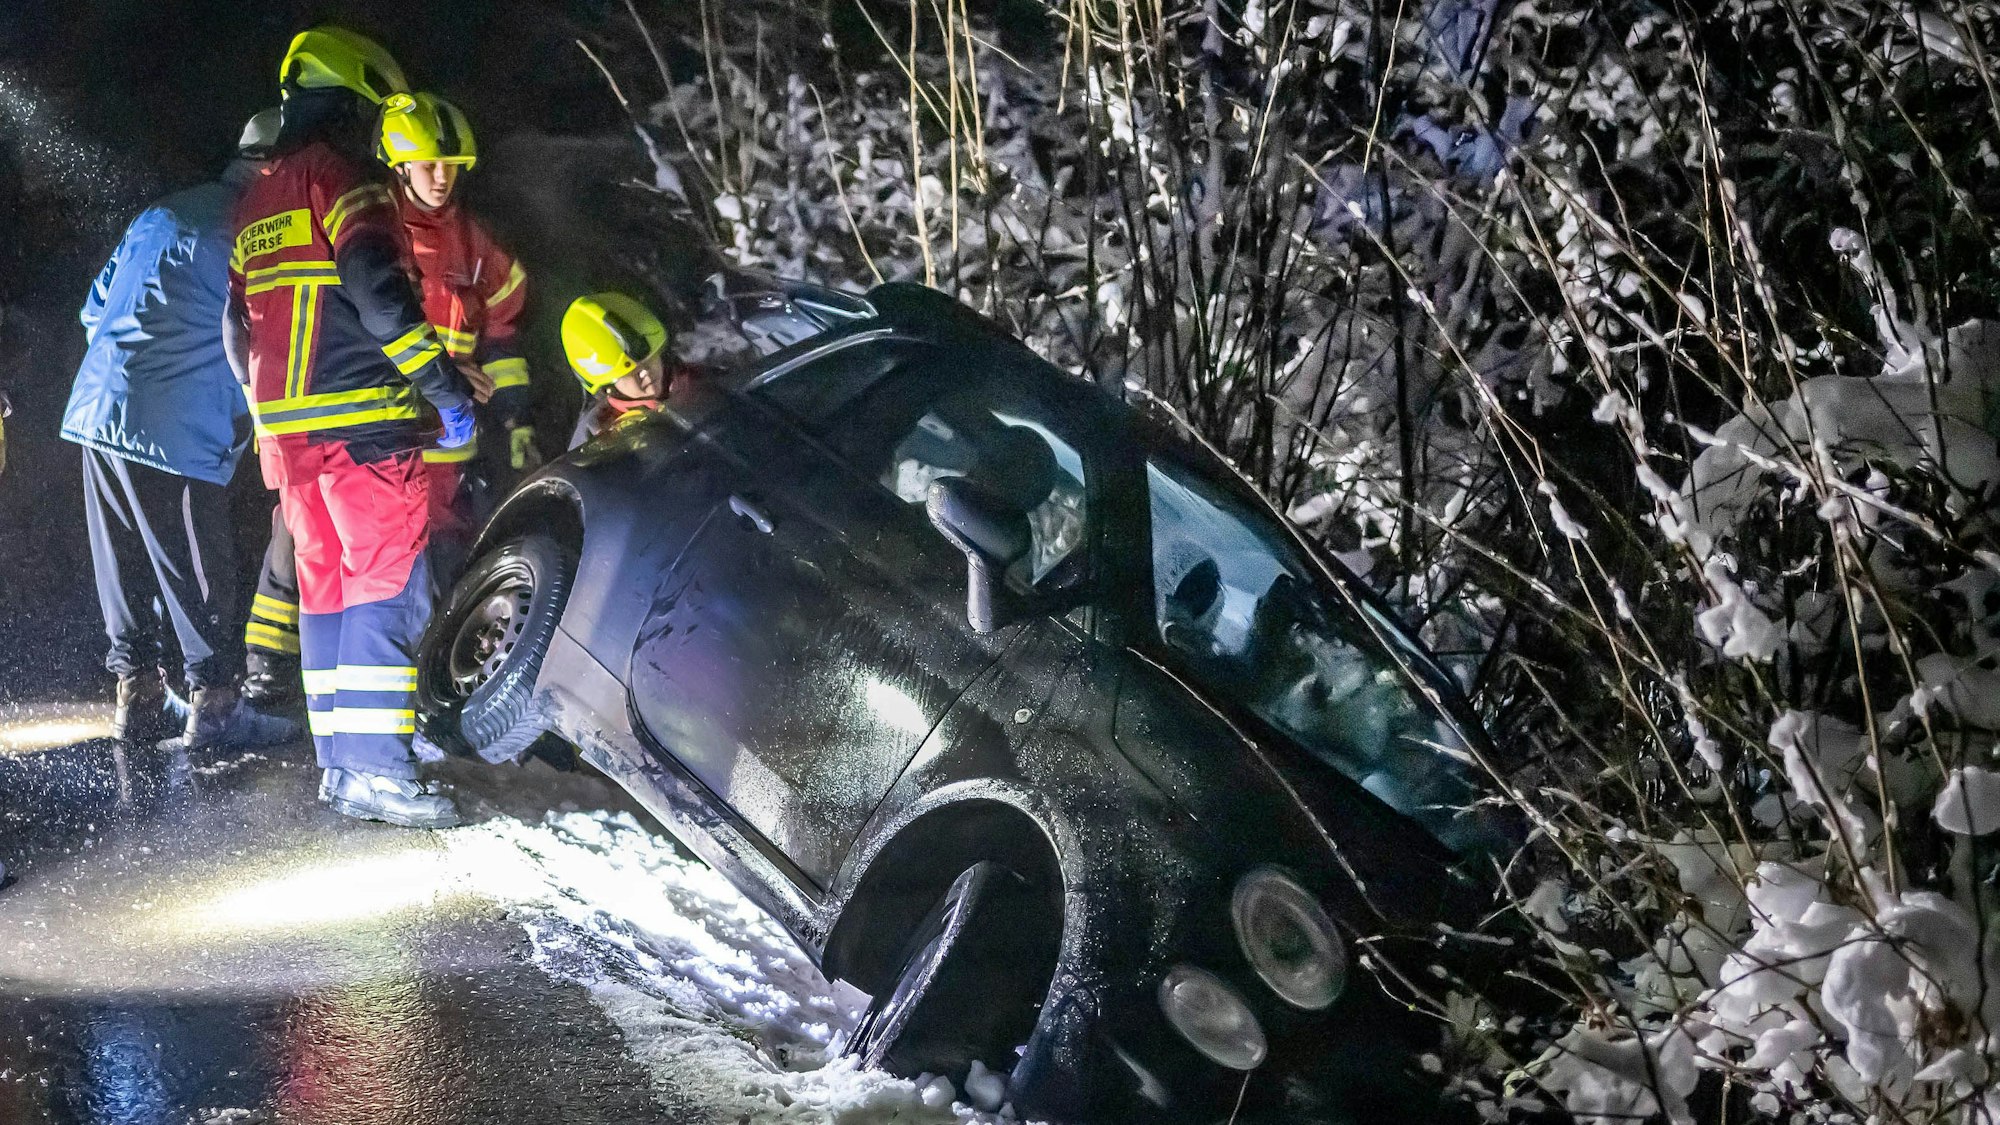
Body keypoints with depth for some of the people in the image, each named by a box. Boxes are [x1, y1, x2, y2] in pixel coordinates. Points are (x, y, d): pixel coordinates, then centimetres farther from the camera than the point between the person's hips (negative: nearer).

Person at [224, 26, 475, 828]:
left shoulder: (254, 205, 21)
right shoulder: (340, 178, -6)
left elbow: (240, 331, 24)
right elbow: (378, 291, -18)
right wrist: (443, 385, -15)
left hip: (285, 429, 9)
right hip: (362, 422, -9)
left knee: (326, 589, 11)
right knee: (389, 585, -10)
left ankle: (338, 764, 12)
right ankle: (375, 769, -16)